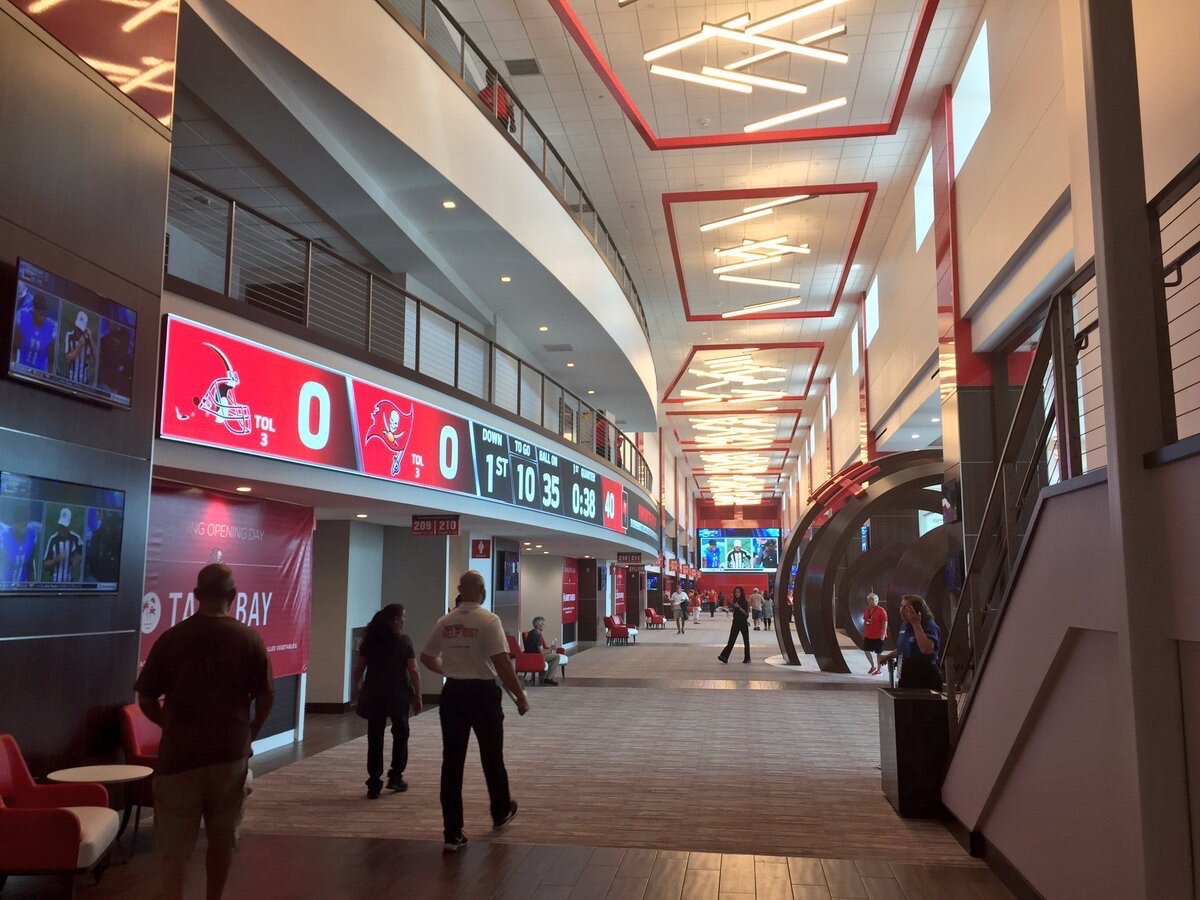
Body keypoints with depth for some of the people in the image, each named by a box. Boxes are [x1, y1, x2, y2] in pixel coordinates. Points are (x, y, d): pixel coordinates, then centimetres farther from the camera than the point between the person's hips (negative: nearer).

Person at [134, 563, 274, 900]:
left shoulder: (171, 638, -3)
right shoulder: (249, 638, -4)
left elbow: (146, 700, 1)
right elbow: (266, 697, -3)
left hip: (180, 752, 0)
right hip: (231, 752, 1)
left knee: (175, 844, 5)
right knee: (222, 838, 16)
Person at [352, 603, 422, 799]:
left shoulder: (369, 641, 2)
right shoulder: (405, 641, -7)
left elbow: (358, 670, 1)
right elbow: (413, 670, -11)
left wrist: (359, 690, 15)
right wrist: (417, 696, -3)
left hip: (373, 696, 2)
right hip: (399, 696, -2)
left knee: (375, 740, 8)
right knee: (400, 735, 17)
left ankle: (374, 784, 6)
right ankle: (395, 777, 19)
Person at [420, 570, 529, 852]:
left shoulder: (444, 622, 3)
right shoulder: (489, 620, -13)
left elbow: (426, 657, 15)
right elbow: (501, 663, -18)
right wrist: (520, 695, -10)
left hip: (452, 693, 4)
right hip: (482, 693, -3)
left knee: (452, 762, 5)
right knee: (492, 757, 16)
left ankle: (452, 833, 5)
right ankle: (501, 812, 37)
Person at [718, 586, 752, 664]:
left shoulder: (745, 602, -8)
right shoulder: (734, 601, 8)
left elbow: (746, 613, -17)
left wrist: (739, 607, -26)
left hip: (743, 623, -4)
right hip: (735, 622, 4)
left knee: (746, 641, 6)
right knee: (731, 640, -5)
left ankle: (747, 658, 16)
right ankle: (724, 656, -15)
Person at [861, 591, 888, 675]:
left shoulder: (881, 611, -13)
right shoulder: (866, 610, 7)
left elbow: (885, 623, -13)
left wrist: (883, 634, -17)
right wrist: (863, 633, 12)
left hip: (878, 636, -6)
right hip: (868, 636, 6)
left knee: (878, 652, 4)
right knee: (866, 651, 8)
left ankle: (879, 669, 16)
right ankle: (873, 666, 27)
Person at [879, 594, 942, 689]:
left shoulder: (929, 626, -15)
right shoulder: (905, 625, 10)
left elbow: (927, 649, -35)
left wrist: (916, 624, -31)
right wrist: (888, 656, 21)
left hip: (925, 677, -8)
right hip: (907, 675, 8)